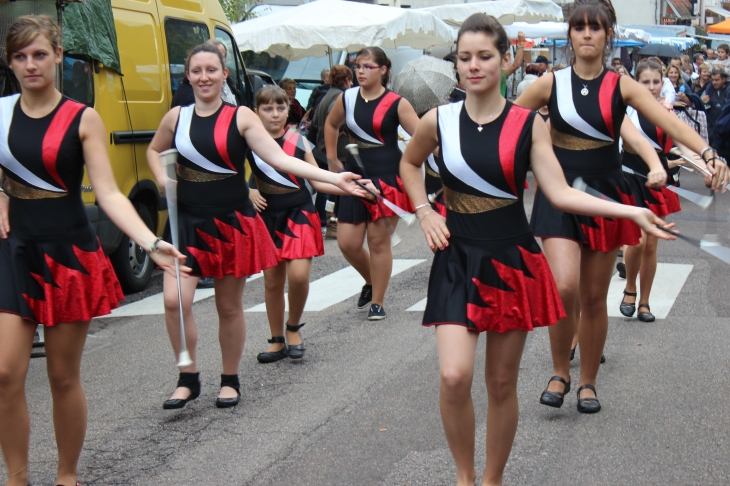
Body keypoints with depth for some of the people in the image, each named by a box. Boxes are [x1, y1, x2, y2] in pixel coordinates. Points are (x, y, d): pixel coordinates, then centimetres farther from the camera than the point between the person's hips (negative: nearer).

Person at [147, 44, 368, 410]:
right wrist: (163, 179, 3)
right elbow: (154, 151, 24)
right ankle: (188, 379, 6)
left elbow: (280, 159, -11)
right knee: (175, 300, -13)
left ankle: (230, 380, 29)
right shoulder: (177, 118, 4)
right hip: (188, 223, 2)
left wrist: (333, 178, -21)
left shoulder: (241, 117, -4)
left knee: (229, 306, 9)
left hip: (232, 224, -2)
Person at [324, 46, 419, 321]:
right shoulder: (347, 99, 6)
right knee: (347, 243, 2)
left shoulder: (396, 104, -5)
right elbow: (331, 125, 24)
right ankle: (370, 282, 31)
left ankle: (377, 302, 13)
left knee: (378, 241, -1)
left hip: (387, 177, -4)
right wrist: (332, 160, 19)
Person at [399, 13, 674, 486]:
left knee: (502, 382, 7)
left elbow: (560, 193, -9)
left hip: (513, 261, 0)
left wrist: (631, 211, -20)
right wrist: (424, 212, 4)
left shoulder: (529, 123, -3)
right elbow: (409, 164, 20)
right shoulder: (438, 122, -1)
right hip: (458, 261, 0)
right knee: (455, 377, -15)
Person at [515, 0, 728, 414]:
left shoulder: (621, 86, -2)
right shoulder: (551, 84, -2)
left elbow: (670, 122, -14)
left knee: (594, 298, 7)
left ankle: (588, 383, 25)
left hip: (605, 195, 1)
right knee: (564, 288, -18)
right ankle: (560, 373, 5)